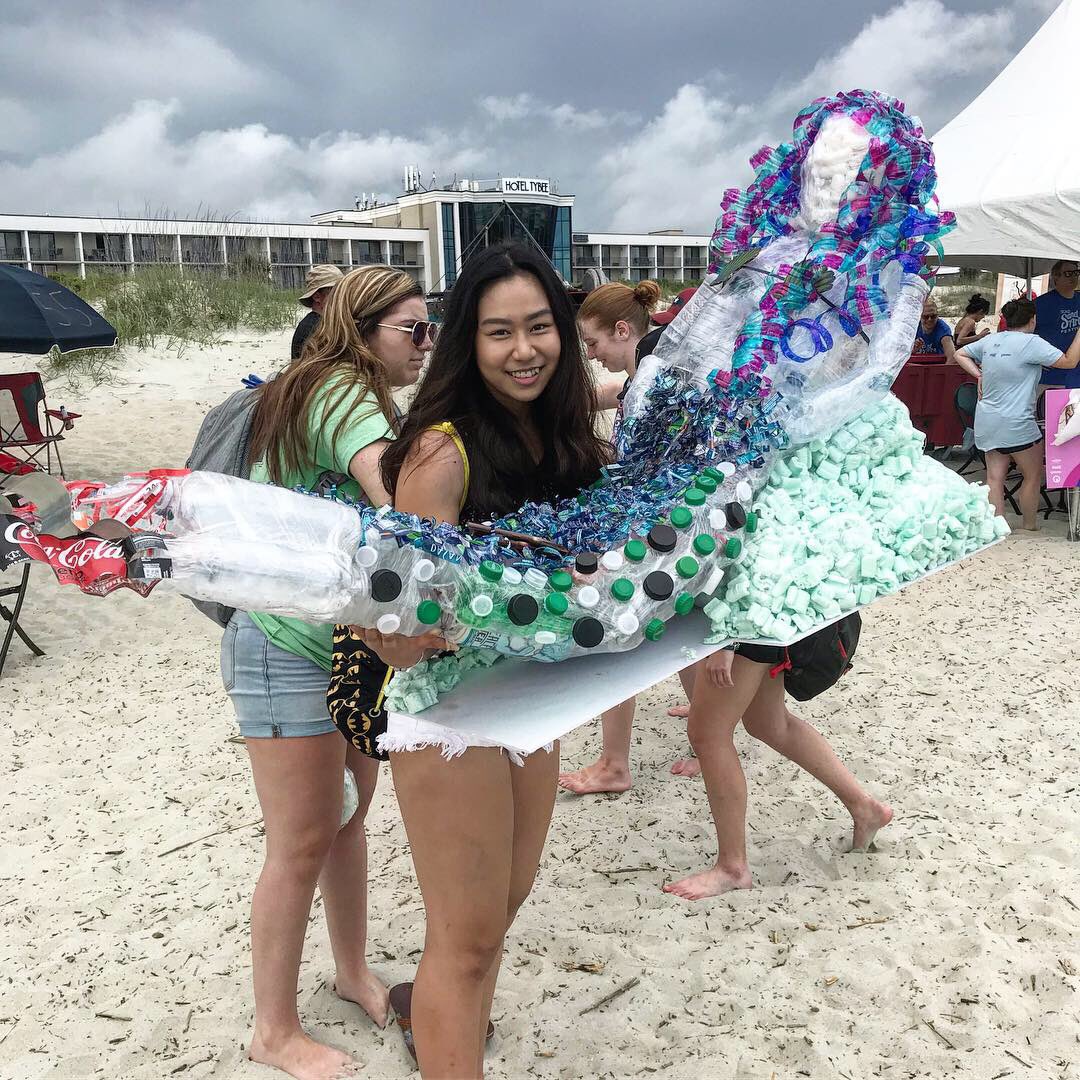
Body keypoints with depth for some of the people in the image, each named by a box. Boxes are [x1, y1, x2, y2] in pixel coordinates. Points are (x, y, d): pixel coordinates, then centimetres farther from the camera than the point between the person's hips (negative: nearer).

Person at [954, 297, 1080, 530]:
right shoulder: (1031, 342, -13)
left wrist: (979, 375, 12)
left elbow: (960, 355, 19)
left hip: (986, 422, 7)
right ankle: (1030, 524, 22)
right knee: (1034, 475, 11)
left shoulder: (990, 340, 6)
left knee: (995, 476, 8)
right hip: (1015, 423, -7)